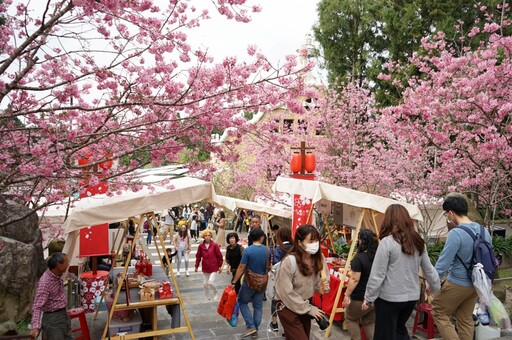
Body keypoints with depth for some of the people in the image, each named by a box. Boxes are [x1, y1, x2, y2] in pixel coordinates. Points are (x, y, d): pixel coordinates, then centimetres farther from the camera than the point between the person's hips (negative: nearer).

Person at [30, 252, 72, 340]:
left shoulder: (57, 275, -1)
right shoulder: (45, 282, -26)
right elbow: (37, 306, -30)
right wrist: (35, 327, -39)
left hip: (64, 316, 9)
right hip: (53, 320, -9)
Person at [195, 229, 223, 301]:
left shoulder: (215, 245, -11)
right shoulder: (201, 246, -4)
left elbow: (219, 256, -5)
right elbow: (198, 256, 4)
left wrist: (220, 265, 0)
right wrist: (196, 266, 7)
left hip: (214, 268, -3)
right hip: (205, 268, 3)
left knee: (210, 282, -14)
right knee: (205, 283, 10)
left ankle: (215, 292, 17)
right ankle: (206, 297, 32)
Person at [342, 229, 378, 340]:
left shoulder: (359, 258, -21)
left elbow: (355, 279, -21)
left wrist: (347, 294, -13)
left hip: (361, 298, -6)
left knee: (350, 318, 17)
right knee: (370, 323, 20)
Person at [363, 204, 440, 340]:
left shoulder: (387, 242, -16)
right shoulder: (418, 242, 2)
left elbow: (377, 275, -15)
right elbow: (429, 270, 9)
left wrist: (369, 298, -6)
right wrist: (437, 289, 24)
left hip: (389, 298, -6)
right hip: (412, 296, 6)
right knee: (400, 329, 26)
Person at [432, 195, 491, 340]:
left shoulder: (456, 233, -23)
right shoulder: (484, 231, 2)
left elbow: (443, 262, -22)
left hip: (457, 284, -8)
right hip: (476, 284, 8)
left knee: (439, 313, 9)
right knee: (466, 319, 18)